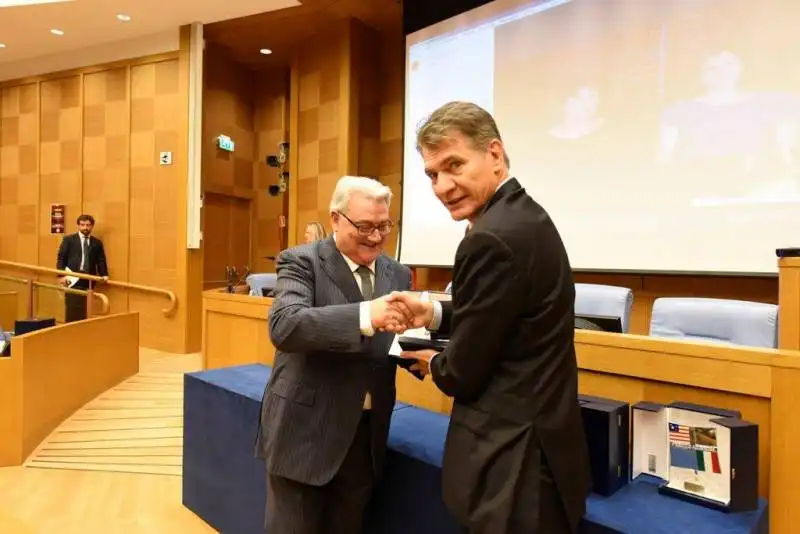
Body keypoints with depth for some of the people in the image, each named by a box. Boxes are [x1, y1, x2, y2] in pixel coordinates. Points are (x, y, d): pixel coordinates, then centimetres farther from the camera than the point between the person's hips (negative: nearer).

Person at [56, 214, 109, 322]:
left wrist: (104, 275, -3)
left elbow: (101, 261, 12)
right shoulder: (68, 239, 6)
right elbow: (61, 258, 2)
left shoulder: (97, 243, 13)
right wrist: (61, 275, -8)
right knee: (71, 309, -3)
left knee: (84, 310, 2)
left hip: (88, 280, 2)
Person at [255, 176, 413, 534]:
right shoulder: (301, 262, -10)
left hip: (367, 434, 5)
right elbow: (284, 326, -26)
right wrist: (366, 315, -38)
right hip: (306, 430, -4)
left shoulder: (398, 275, 6)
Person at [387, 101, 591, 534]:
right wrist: (434, 314, 1)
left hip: (514, 465, -9)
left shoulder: (491, 239, -27)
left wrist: (431, 363, 2)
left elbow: (463, 374, -19)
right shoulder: (523, 214, 3)